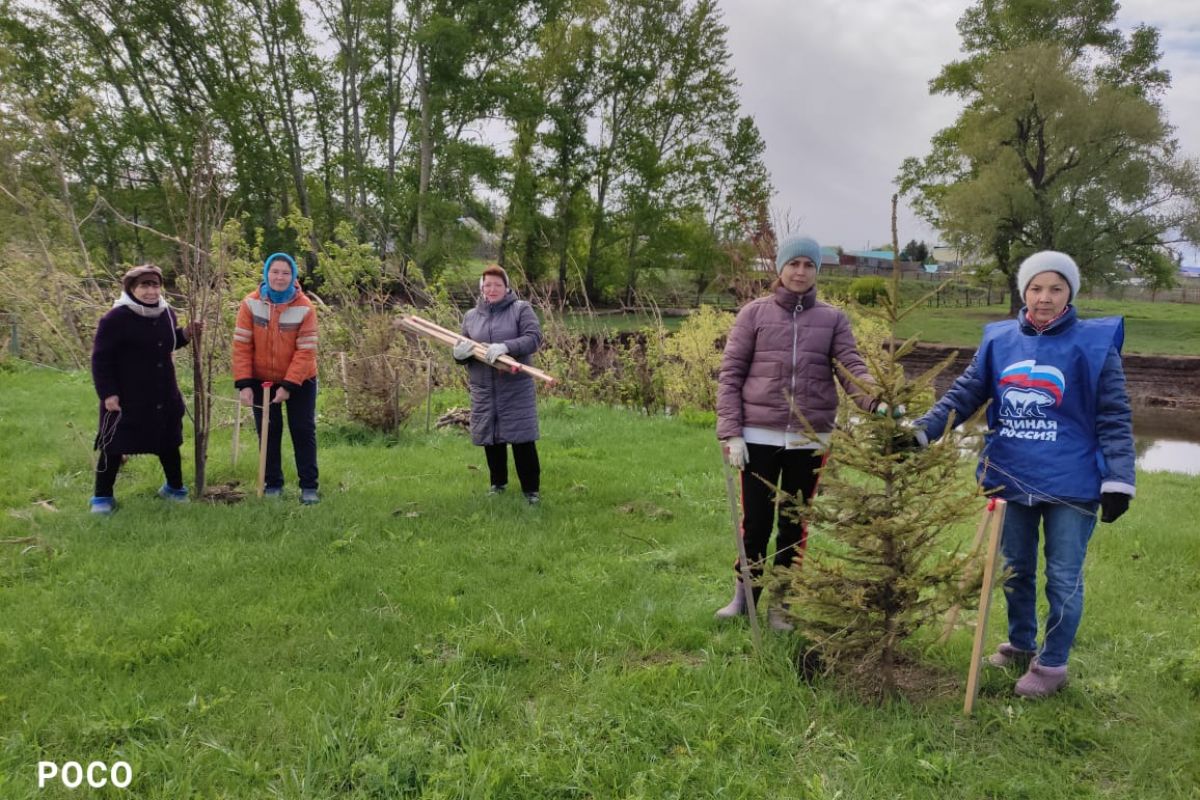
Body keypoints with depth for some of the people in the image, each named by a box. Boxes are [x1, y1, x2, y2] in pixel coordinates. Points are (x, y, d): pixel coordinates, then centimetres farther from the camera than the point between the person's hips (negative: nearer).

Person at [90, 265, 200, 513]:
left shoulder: (167, 313, 4)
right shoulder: (116, 318, -16)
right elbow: (100, 358, -14)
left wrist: (186, 334, 1)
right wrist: (107, 393, -18)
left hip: (164, 397, 6)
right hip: (125, 398, -6)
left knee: (168, 443, 17)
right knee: (114, 447, 3)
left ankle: (174, 488, 35)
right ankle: (102, 497, 18)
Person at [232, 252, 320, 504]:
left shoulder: (305, 308, -16)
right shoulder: (250, 304, -11)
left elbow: (306, 351, -16)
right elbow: (241, 345, -11)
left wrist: (289, 385, -22)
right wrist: (243, 384, -17)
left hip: (299, 381, -2)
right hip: (261, 380, 2)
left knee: (303, 431, 1)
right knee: (268, 432, 9)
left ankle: (309, 486, 9)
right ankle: (273, 484, 21)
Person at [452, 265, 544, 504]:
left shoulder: (521, 309, -1)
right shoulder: (470, 316, 12)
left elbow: (534, 338, -14)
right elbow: (461, 352, 15)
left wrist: (505, 347, -29)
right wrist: (459, 353, -11)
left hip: (516, 388, -4)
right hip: (483, 390, 4)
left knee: (522, 439, -3)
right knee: (490, 439, 11)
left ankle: (531, 488, 8)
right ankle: (498, 483, 29)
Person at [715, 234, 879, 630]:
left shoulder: (833, 319, 6)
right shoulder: (755, 313, 1)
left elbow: (852, 368, -5)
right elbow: (730, 374, -1)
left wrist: (879, 401, -26)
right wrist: (731, 433, -9)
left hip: (810, 440, 2)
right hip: (759, 437, -2)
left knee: (795, 524, 12)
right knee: (755, 522, 5)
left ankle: (781, 603, 27)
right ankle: (744, 595, 27)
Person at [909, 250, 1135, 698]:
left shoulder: (1094, 344, -6)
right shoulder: (999, 341, 3)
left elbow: (1114, 417, -5)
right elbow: (964, 395, 5)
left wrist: (1118, 479, -10)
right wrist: (922, 430, -9)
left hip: (1071, 484, -4)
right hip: (1010, 479, 4)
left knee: (1063, 578, 7)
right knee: (1016, 571, 18)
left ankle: (1052, 663, 25)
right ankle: (1020, 645, 39)